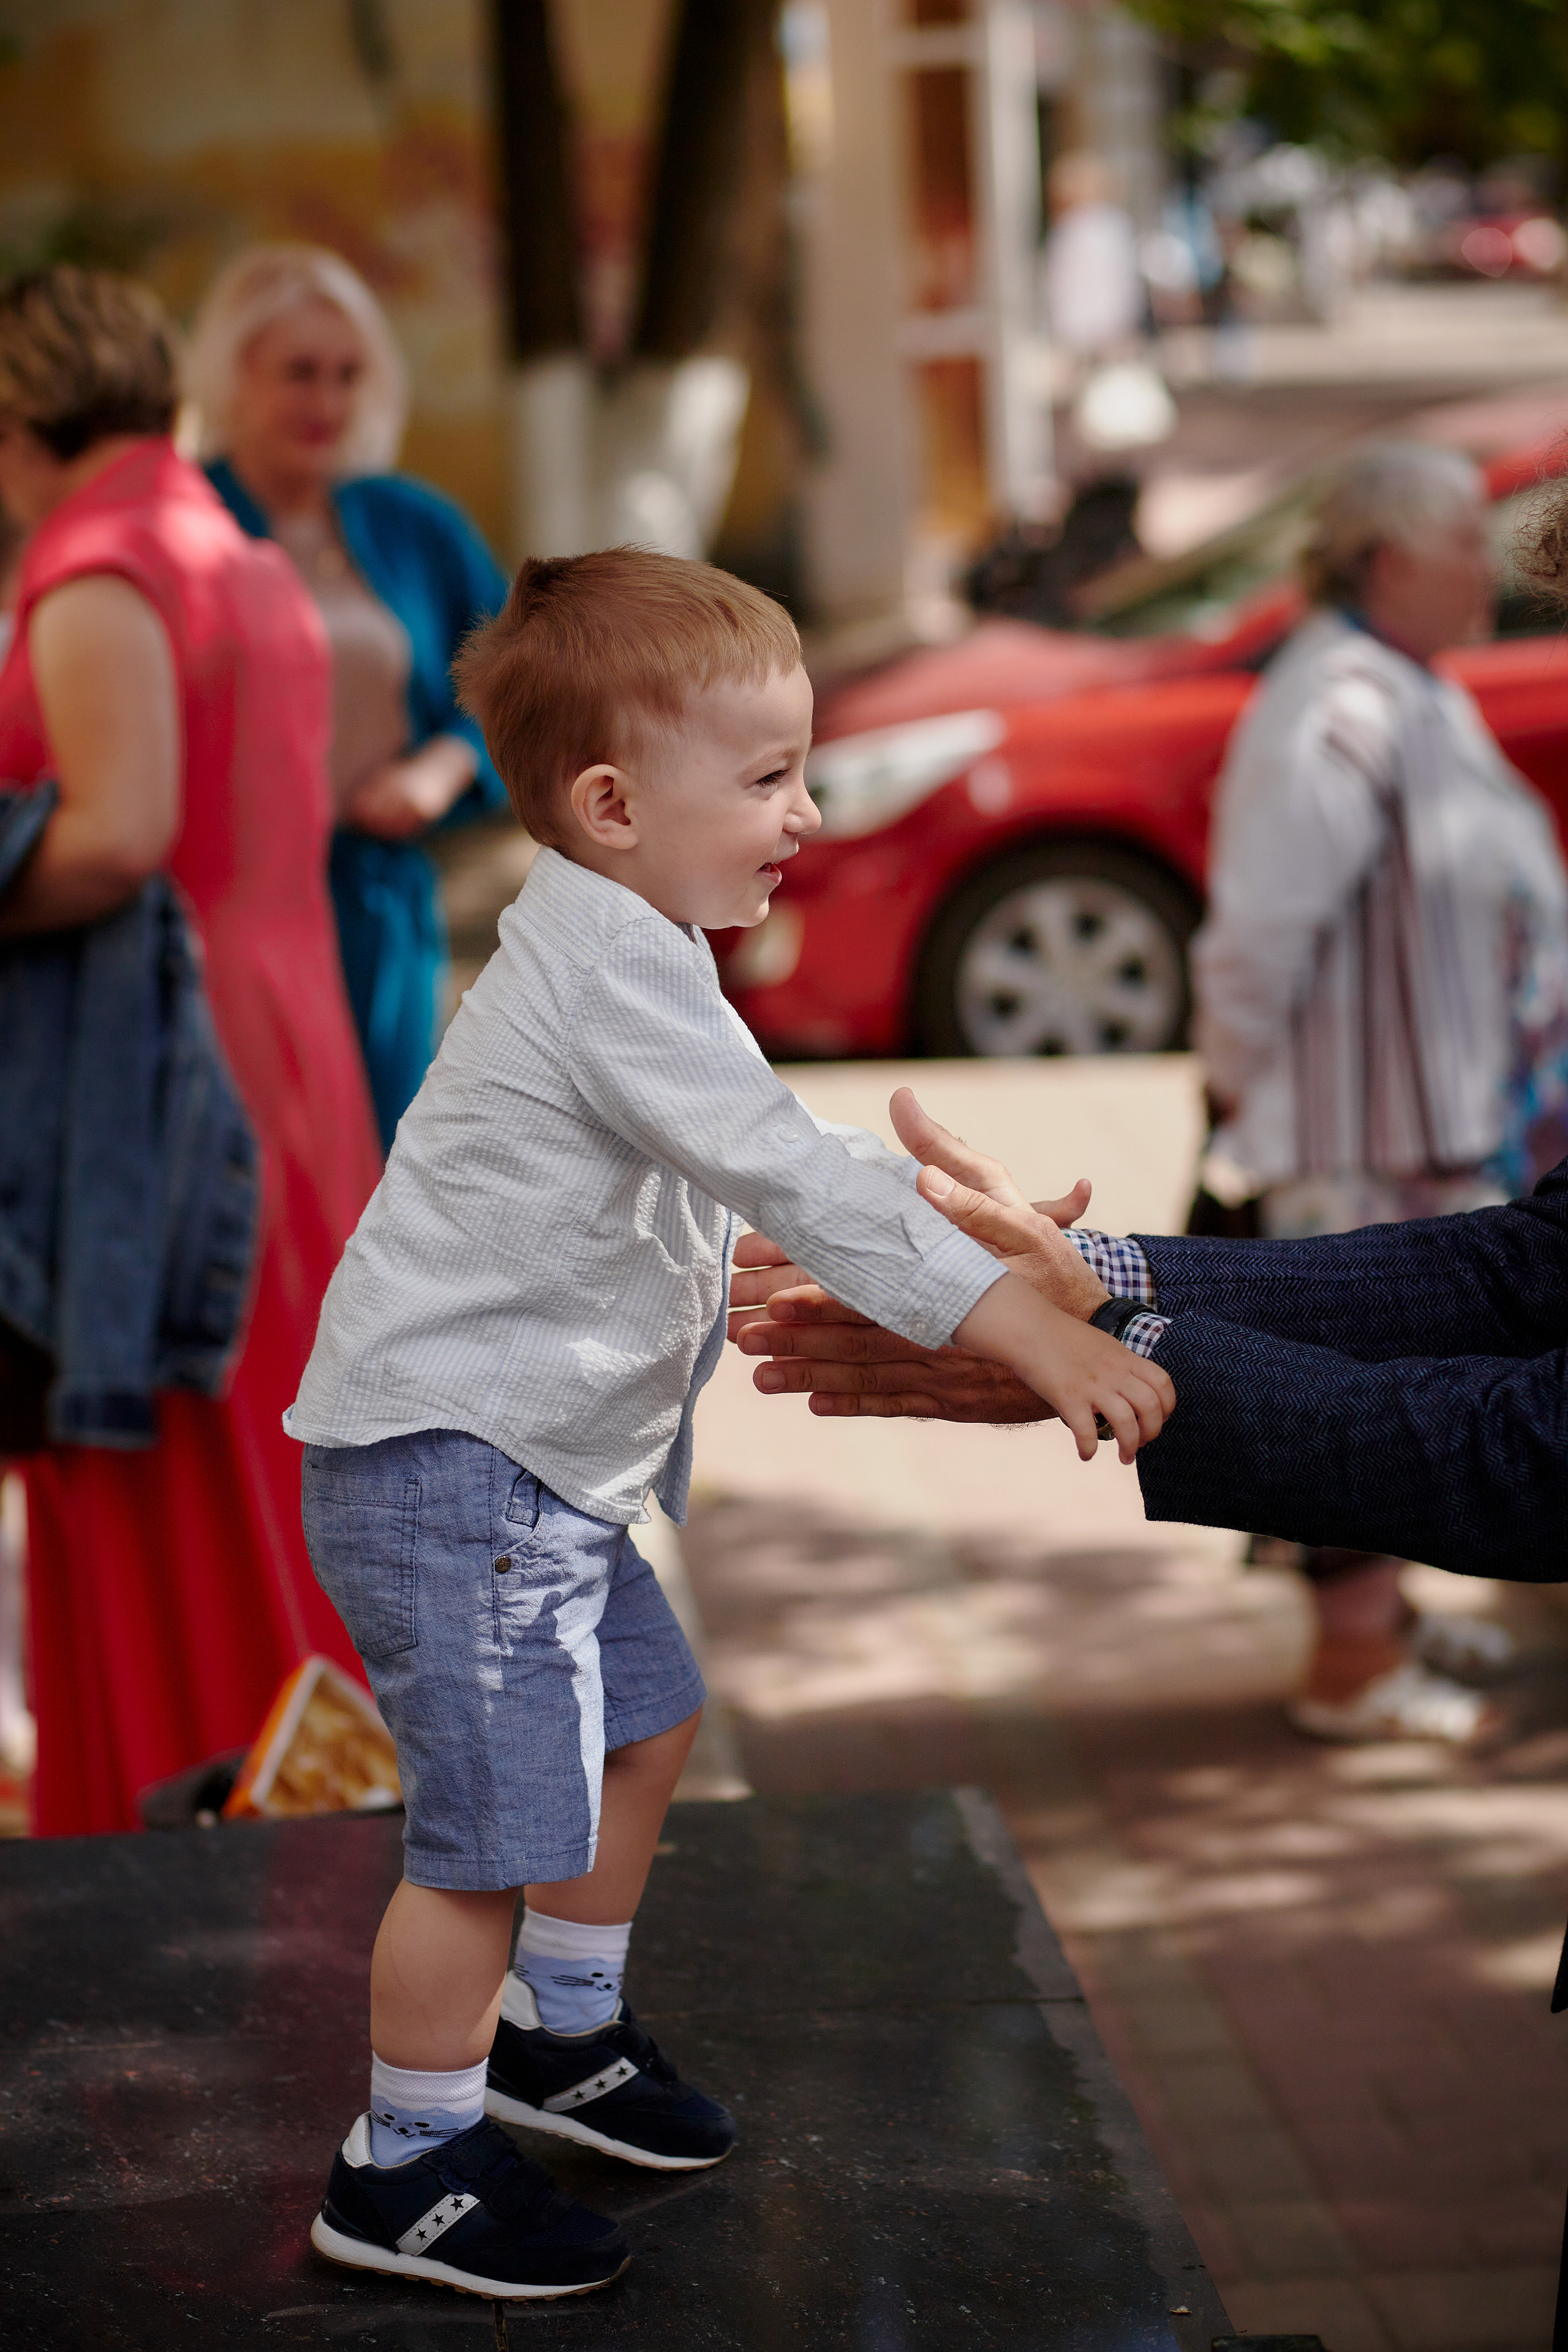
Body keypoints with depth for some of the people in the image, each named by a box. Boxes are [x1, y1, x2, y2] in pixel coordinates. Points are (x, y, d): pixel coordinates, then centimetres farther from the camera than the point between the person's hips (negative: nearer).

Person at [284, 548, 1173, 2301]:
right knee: (503, 1825, -4)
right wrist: (1021, 1325, -31)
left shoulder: (620, 950, 11)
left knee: (645, 1723, 22)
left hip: (541, 1454, 11)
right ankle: (405, 2173, 11)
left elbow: (745, 1186, 20)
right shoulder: (613, 972, -23)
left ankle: (560, 2034, 41)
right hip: (450, 1458, -11)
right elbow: (794, 1175, -30)